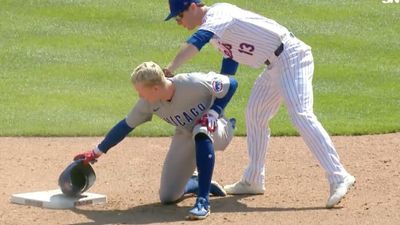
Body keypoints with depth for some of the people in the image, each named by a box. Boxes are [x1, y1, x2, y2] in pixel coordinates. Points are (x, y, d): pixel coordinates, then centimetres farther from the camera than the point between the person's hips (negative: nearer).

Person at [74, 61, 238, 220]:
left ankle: (203, 201, -36)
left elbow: (231, 83, -20)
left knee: (201, 131, -43)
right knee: (167, 197, -3)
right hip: (186, 137, 5)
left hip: (214, 129, -5)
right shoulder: (147, 103, -18)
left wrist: (214, 112, -30)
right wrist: (96, 152, 1)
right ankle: (202, 184, 29)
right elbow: (126, 126, -3)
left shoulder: (194, 84, -34)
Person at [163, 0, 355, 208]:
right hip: (274, 65, 11)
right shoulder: (213, 26, 15)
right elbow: (228, 68, 22)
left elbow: (197, 40, -34)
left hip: (290, 58, -11)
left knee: (300, 115, -23)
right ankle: (253, 181, 28)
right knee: (254, 116, 17)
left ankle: (339, 178, -30)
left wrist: (170, 69, -44)